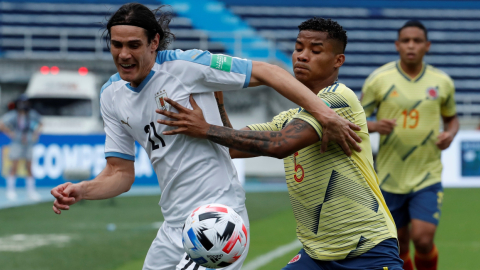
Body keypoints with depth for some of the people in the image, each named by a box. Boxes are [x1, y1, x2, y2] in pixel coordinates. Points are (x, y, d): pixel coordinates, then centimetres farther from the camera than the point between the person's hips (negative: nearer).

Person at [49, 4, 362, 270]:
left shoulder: (186, 65, -12)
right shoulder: (112, 95, 7)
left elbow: (265, 72, -9)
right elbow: (120, 173, 10)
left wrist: (324, 113, -16)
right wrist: (80, 191, -10)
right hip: (174, 229, 7)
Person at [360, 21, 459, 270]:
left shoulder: (442, 82, 1)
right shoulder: (378, 79, -4)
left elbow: (451, 118, 17)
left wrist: (450, 133, -6)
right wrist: (375, 126, -21)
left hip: (427, 176, 0)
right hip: (390, 177, 0)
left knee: (423, 239, -15)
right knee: (399, 244, 8)